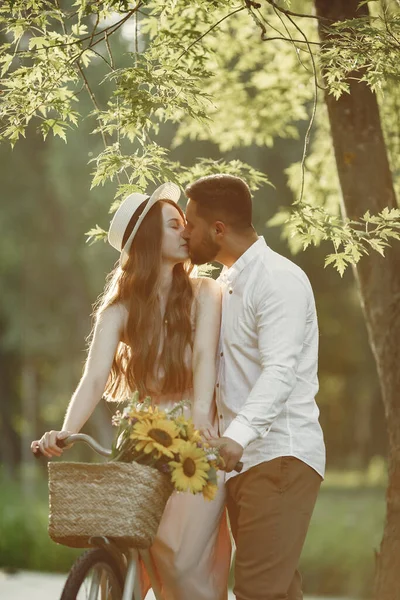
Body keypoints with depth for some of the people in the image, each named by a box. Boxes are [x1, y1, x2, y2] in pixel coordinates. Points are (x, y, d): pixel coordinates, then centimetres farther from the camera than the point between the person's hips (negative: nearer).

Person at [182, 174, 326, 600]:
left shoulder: (280, 280, -12)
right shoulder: (224, 285, 18)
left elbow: (280, 371, -25)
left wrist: (238, 435, -39)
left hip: (281, 456, -9)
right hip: (242, 457, 9)